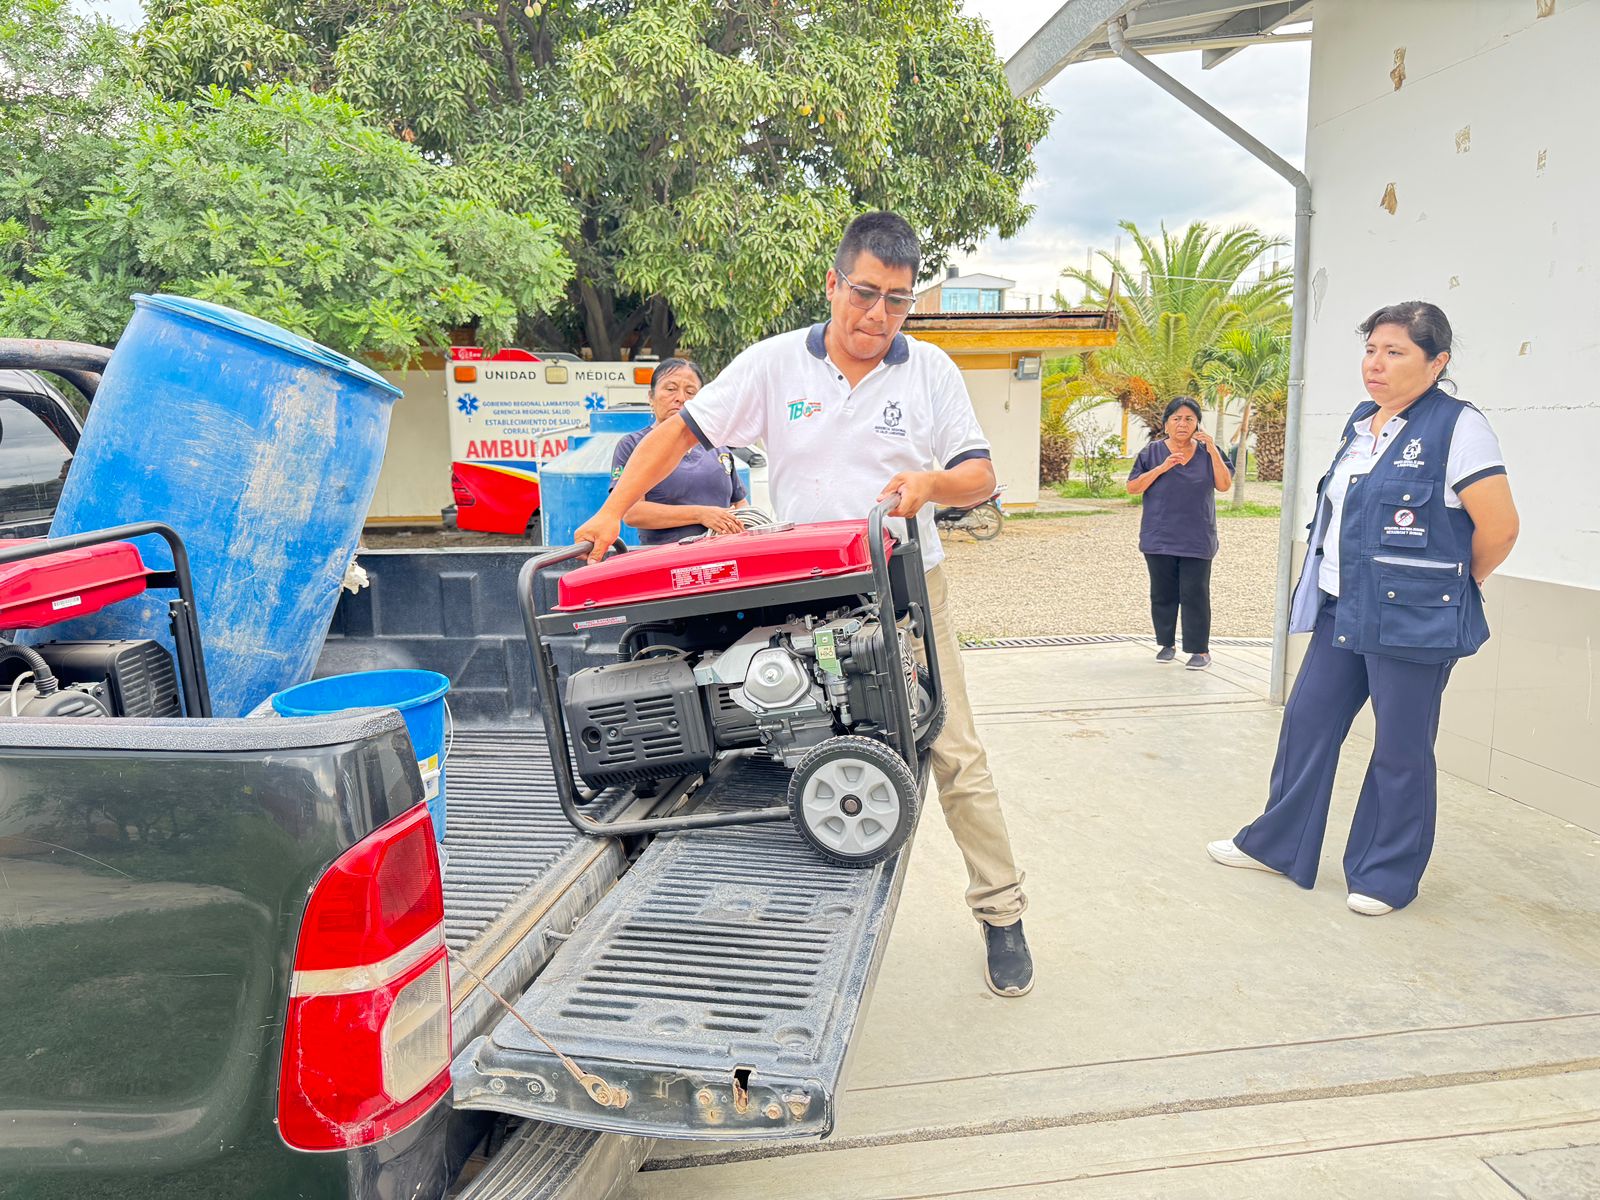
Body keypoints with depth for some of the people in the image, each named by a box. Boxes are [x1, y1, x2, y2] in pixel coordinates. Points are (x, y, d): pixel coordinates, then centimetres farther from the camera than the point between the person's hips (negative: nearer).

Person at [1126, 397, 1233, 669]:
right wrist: (1162, 468, -14)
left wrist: (1212, 451, -11)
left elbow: (1224, 485, -4)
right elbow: (1132, 488, -2)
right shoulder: (1152, 453, 4)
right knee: (1163, 593, 8)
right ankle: (1167, 643, 23)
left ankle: (1200, 649, 5)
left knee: (1195, 594, -3)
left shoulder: (1208, 452, 6)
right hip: (1159, 538, 1)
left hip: (1196, 540, -1)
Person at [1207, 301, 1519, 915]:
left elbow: (1499, 527, -13)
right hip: (1342, 610, 8)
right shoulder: (1361, 423, 11)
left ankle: (1386, 876, 21)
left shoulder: (1457, 427, -12)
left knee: (1401, 750, 5)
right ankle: (1276, 844, 26)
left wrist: (1454, 587, 1)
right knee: (1306, 721, 12)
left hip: (1412, 621, -7)